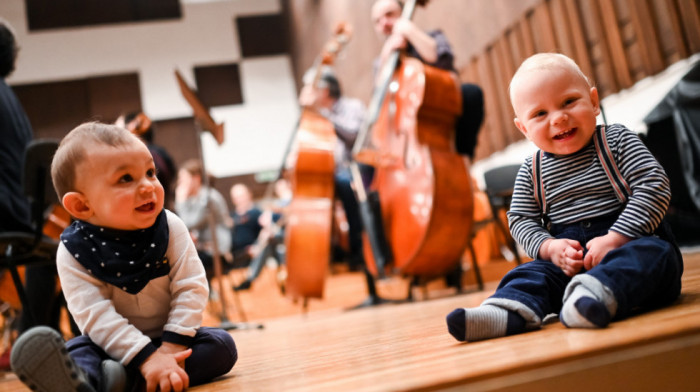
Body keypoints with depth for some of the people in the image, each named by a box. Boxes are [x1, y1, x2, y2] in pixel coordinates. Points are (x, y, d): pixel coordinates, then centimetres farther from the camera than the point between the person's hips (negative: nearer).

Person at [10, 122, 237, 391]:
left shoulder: (170, 228, -13)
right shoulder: (75, 251, -16)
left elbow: (191, 288, -15)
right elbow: (95, 316, -24)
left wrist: (173, 346, -26)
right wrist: (147, 357, -35)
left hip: (169, 338, 1)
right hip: (115, 345, -1)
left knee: (222, 345, -22)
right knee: (77, 350, -25)